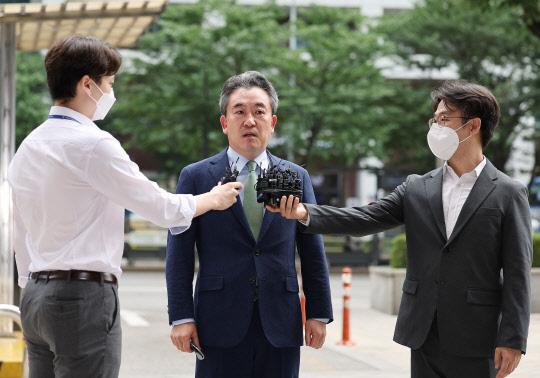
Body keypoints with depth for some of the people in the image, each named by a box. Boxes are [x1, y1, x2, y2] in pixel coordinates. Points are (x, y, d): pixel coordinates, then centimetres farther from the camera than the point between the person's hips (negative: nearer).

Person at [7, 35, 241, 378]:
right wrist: (214, 199, 11)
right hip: (84, 295, -9)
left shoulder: (28, 147, 14)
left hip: (36, 296, 9)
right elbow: (163, 208, -6)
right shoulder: (93, 144, -12)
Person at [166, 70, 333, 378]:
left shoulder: (297, 177, 11)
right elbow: (179, 254, 1)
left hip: (280, 327, 2)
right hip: (220, 328, -2)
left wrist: (319, 314, 5)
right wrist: (181, 317, -6)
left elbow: (313, 252, 11)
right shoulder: (196, 177, 4)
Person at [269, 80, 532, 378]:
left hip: (477, 343, -4)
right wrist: (305, 213, -14)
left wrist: (512, 341, -12)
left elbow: (517, 273, -6)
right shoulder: (416, 189, 11)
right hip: (424, 339, 4)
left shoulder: (508, 195, -2)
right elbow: (365, 219, 1)